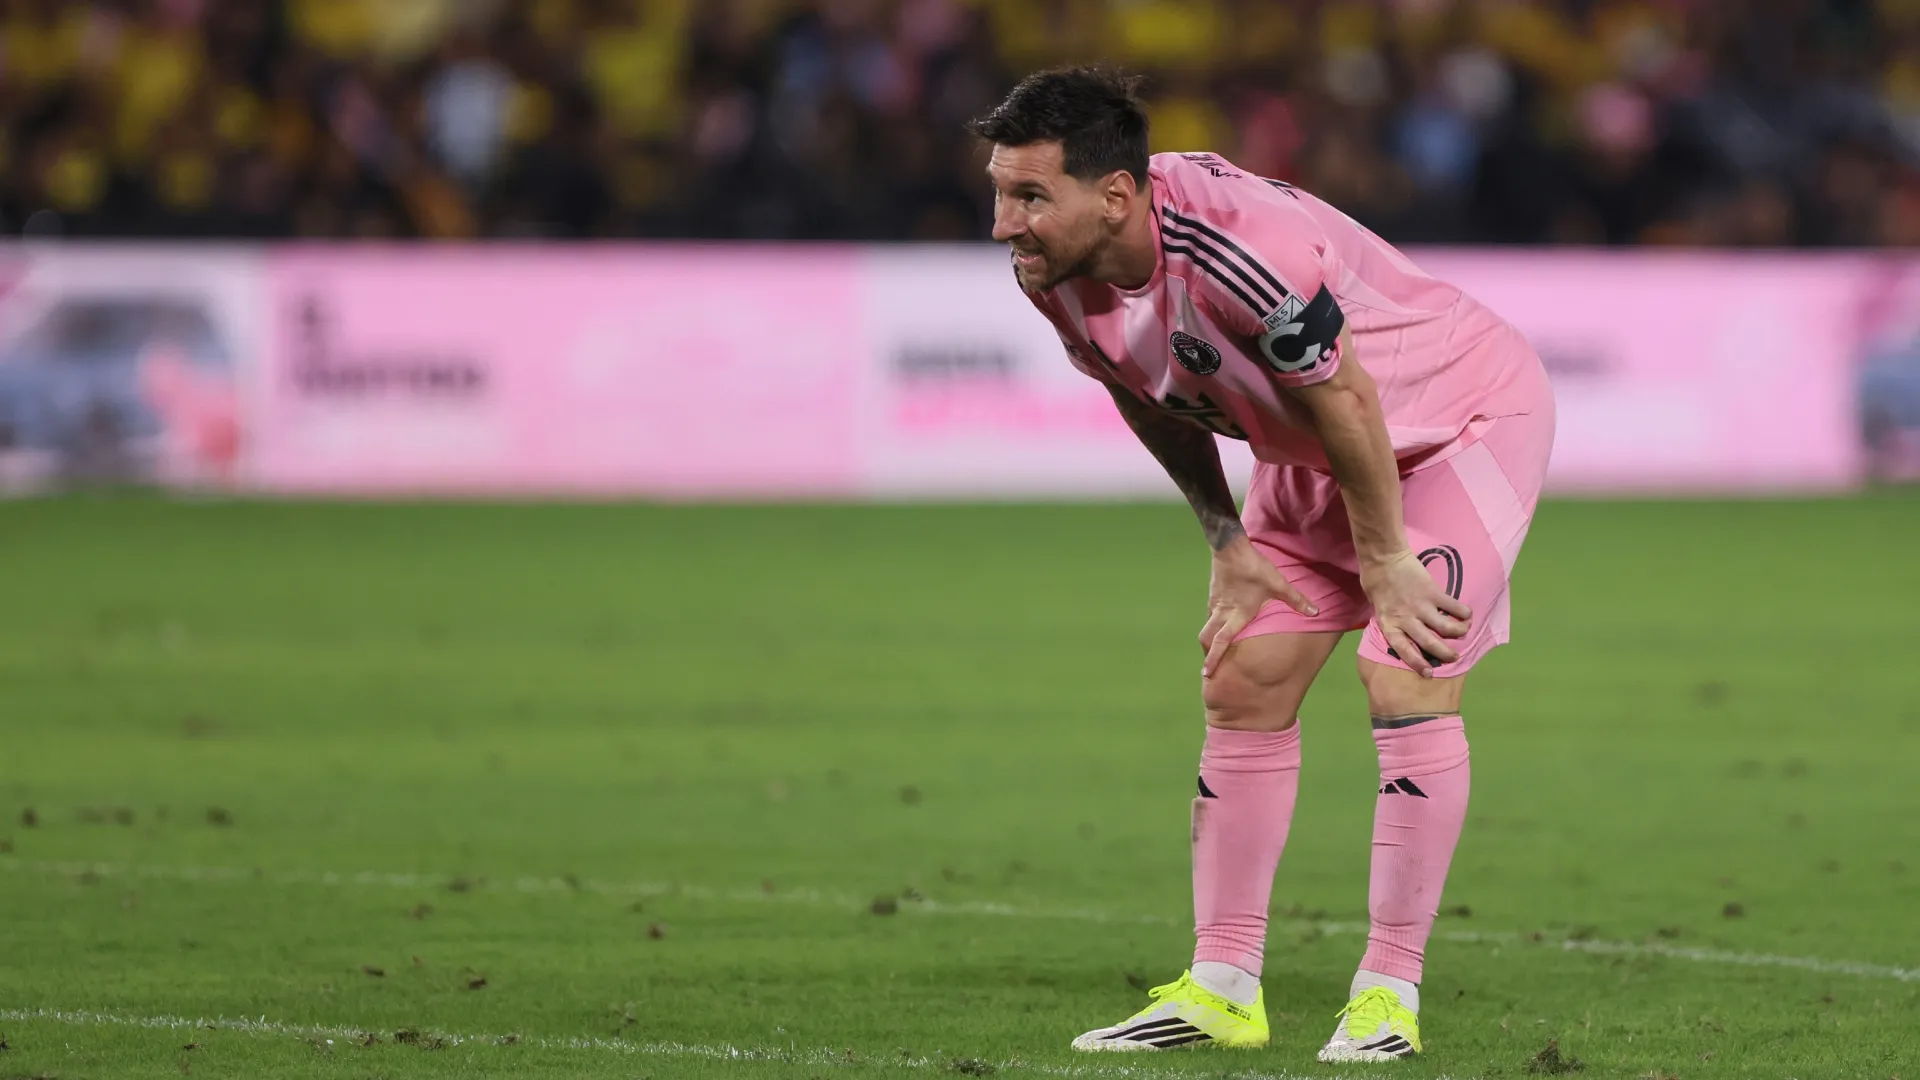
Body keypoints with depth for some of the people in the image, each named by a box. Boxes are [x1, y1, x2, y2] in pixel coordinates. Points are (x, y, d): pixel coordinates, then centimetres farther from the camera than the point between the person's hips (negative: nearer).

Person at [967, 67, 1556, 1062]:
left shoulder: (1239, 247, -40)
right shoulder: (1056, 272, -15)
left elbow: (1343, 398, -27)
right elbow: (1156, 403, 5)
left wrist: (1383, 558, -16)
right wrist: (1227, 542, 5)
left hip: (1466, 414, -8)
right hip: (1312, 456, 8)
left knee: (1408, 683, -18)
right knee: (1240, 685, 4)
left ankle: (1390, 992, -10)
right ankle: (1222, 989, 11)